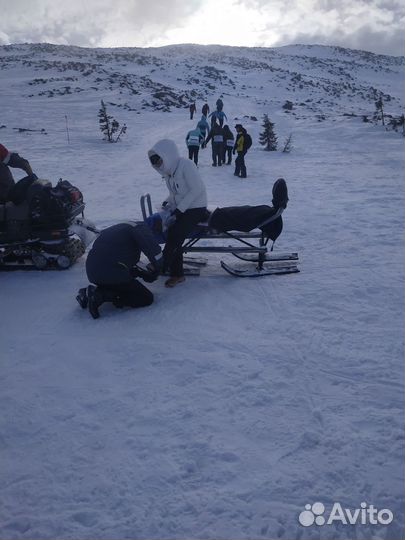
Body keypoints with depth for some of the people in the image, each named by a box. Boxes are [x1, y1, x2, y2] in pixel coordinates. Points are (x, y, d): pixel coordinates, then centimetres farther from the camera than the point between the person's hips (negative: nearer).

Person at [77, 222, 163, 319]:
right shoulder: (140, 227, 1)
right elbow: (155, 251, -14)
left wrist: (143, 273, 23)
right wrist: (154, 272, 4)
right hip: (112, 274, -9)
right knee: (147, 298, 1)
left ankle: (88, 294, 11)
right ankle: (100, 296, -11)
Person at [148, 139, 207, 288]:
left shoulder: (186, 165, -18)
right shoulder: (169, 169, 7)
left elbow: (196, 189, -20)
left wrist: (179, 208, -20)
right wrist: (169, 202, -4)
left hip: (196, 209, -7)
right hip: (180, 209, 7)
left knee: (175, 236, -19)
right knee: (172, 235, -12)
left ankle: (160, 267, -8)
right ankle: (177, 274, -4)